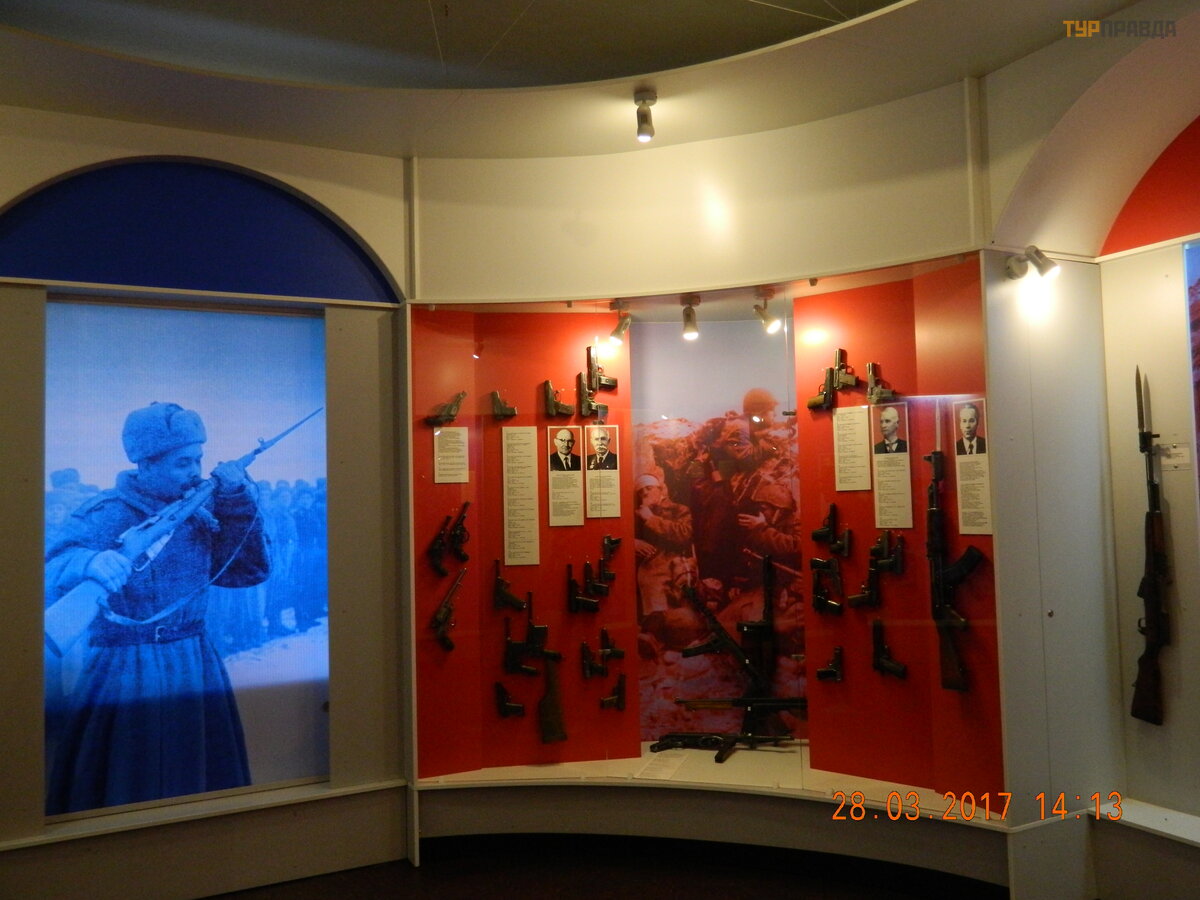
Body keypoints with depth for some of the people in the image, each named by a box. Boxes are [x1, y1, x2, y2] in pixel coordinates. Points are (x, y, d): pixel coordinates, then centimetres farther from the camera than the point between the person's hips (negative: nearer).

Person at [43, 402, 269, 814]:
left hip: (197, 668, 4)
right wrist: (87, 562, -41)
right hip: (126, 673, -4)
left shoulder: (199, 509, 4)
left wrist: (237, 500, -7)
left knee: (200, 781, 13)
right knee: (128, 786, 4)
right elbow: (51, 575, -20)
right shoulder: (106, 514, -9)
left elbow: (246, 570, 1)